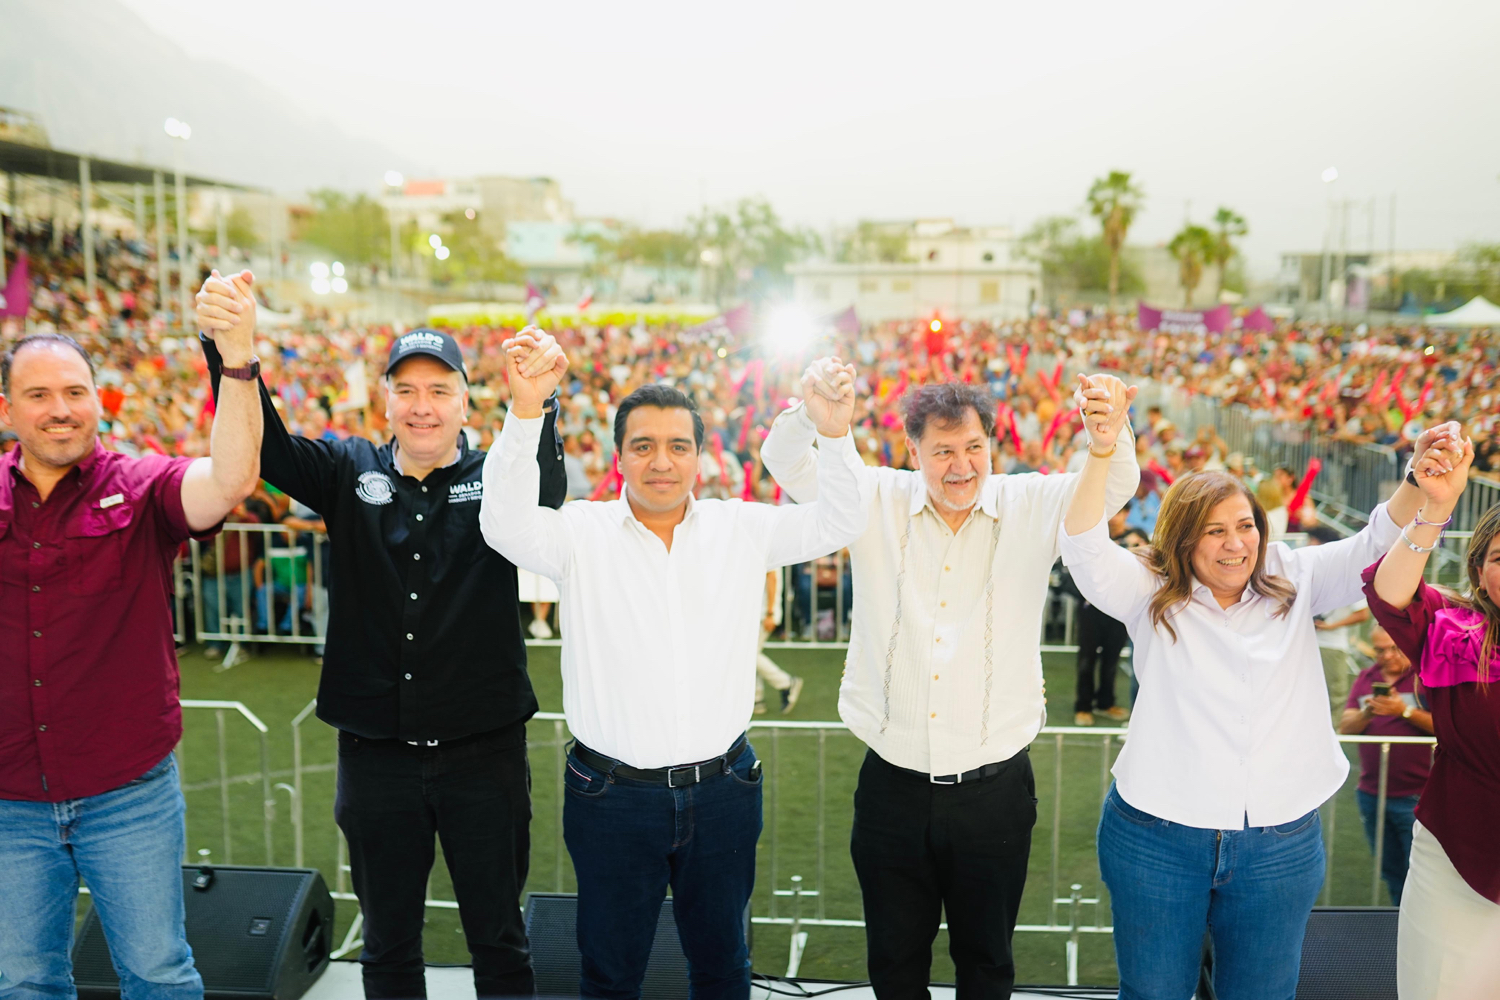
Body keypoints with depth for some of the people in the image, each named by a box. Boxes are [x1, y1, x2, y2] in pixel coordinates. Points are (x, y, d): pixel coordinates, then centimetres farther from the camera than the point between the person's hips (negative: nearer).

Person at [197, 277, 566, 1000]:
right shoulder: (350, 473, 2)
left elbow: (547, 494, -26)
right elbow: (262, 445, -13)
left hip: (485, 751, -1)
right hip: (376, 751, 2)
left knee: (499, 939, 16)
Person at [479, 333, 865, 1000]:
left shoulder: (740, 529, 0)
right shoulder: (582, 533, -6)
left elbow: (836, 525, -6)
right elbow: (506, 525, -23)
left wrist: (833, 433, -24)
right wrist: (526, 408, -37)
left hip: (721, 790, 2)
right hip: (612, 792, -1)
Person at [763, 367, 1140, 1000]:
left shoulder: (1031, 508, -3)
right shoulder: (876, 501, -2)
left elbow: (1111, 488, -16)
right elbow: (787, 464, -8)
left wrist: (1106, 437, -40)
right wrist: (810, 412, -31)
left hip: (995, 790, 0)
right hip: (892, 785, 1)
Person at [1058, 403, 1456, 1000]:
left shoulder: (1294, 583, 5)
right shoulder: (1151, 595, -4)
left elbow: (1377, 544, -1)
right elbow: (1084, 548, -18)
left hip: (1281, 848, 2)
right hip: (1155, 839, -2)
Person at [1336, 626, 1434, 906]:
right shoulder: (1365, 678, 11)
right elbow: (1345, 727, 4)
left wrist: (1406, 711, -20)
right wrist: (1367, 713, -14)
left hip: (1415, 796, -5)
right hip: (1372, 794, 5)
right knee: (1391, 872, 14)